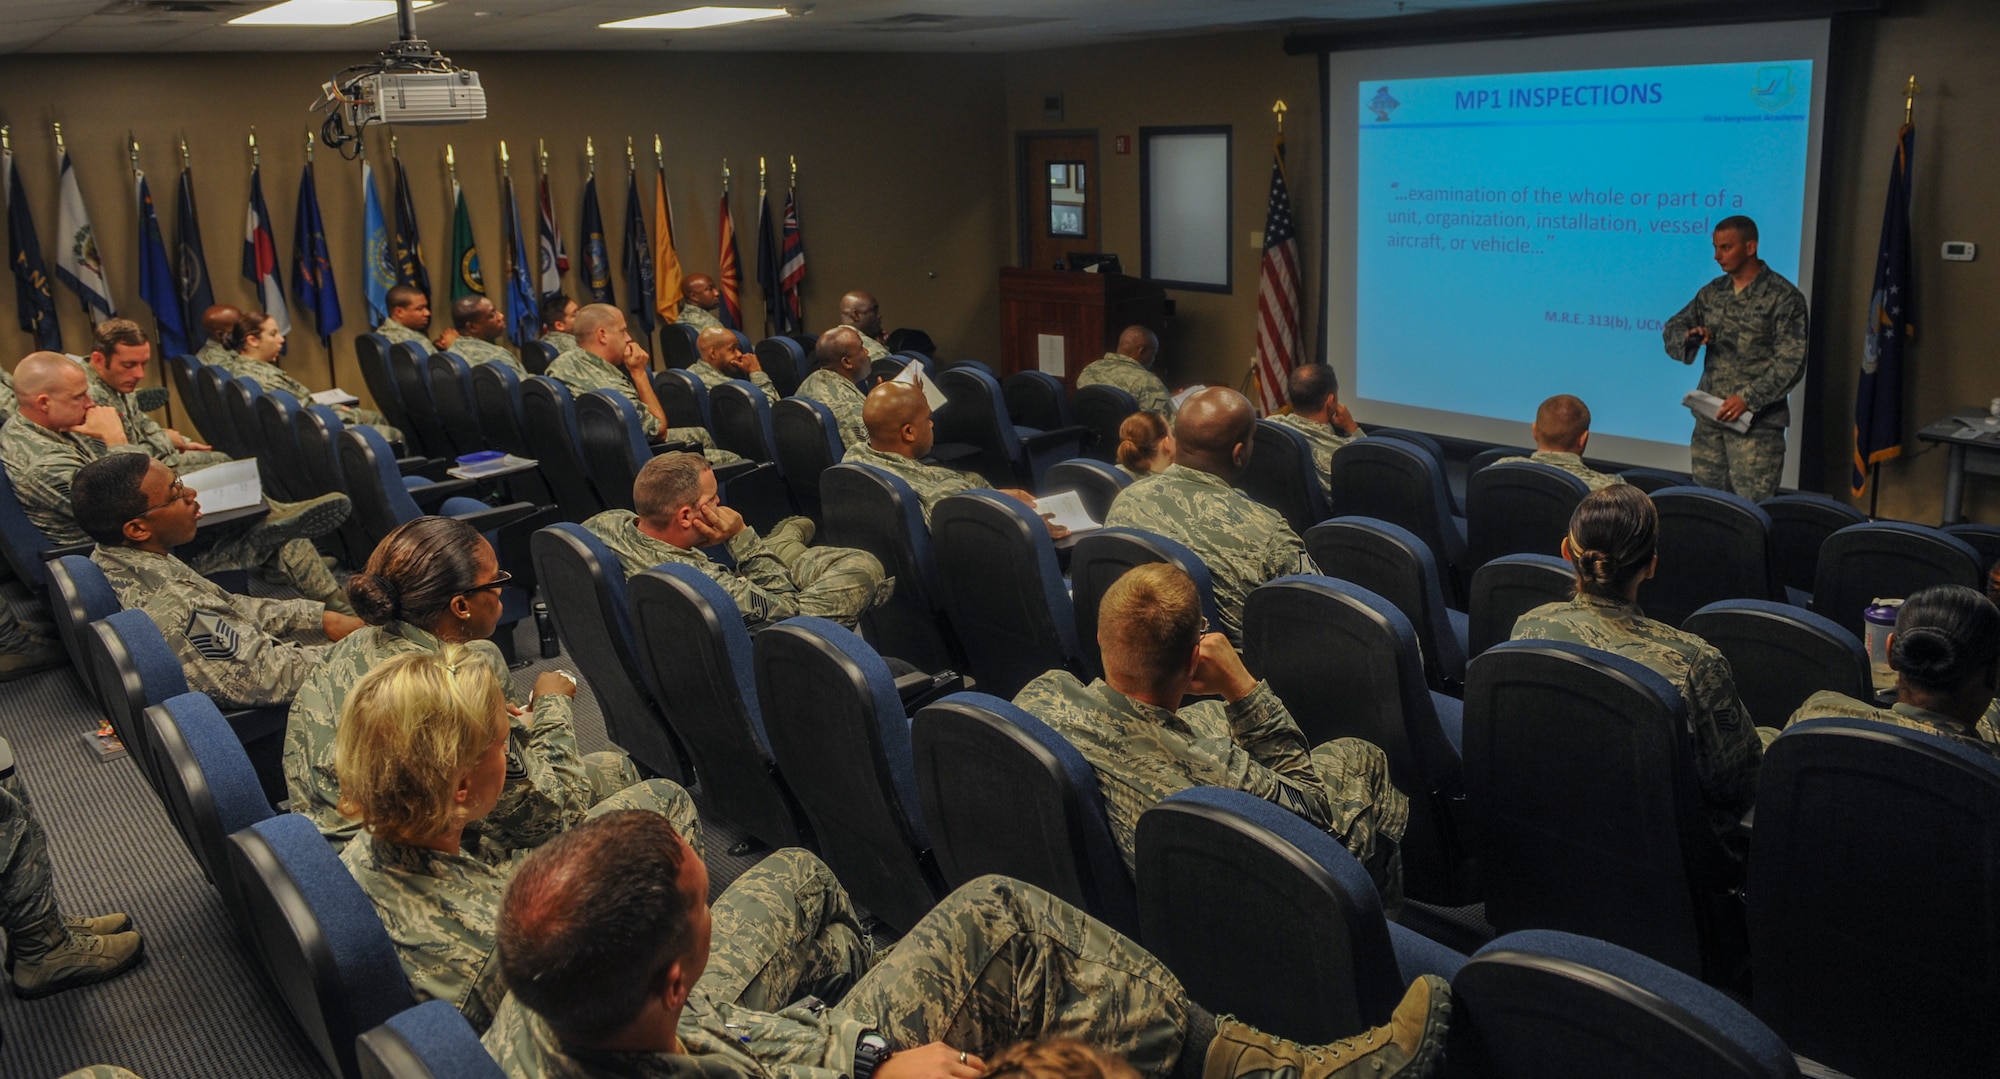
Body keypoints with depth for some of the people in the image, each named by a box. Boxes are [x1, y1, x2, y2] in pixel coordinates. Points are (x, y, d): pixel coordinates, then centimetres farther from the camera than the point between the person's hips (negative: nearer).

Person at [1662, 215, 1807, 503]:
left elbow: (1791, 362, -11)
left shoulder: (1783, 297, -6)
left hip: (1756, 421, -6)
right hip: (1709, 416, 6)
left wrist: (1747, 398, -20)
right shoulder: (1712, 292, 12)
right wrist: (1689, 337, -9)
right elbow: (1672, 329, 15)